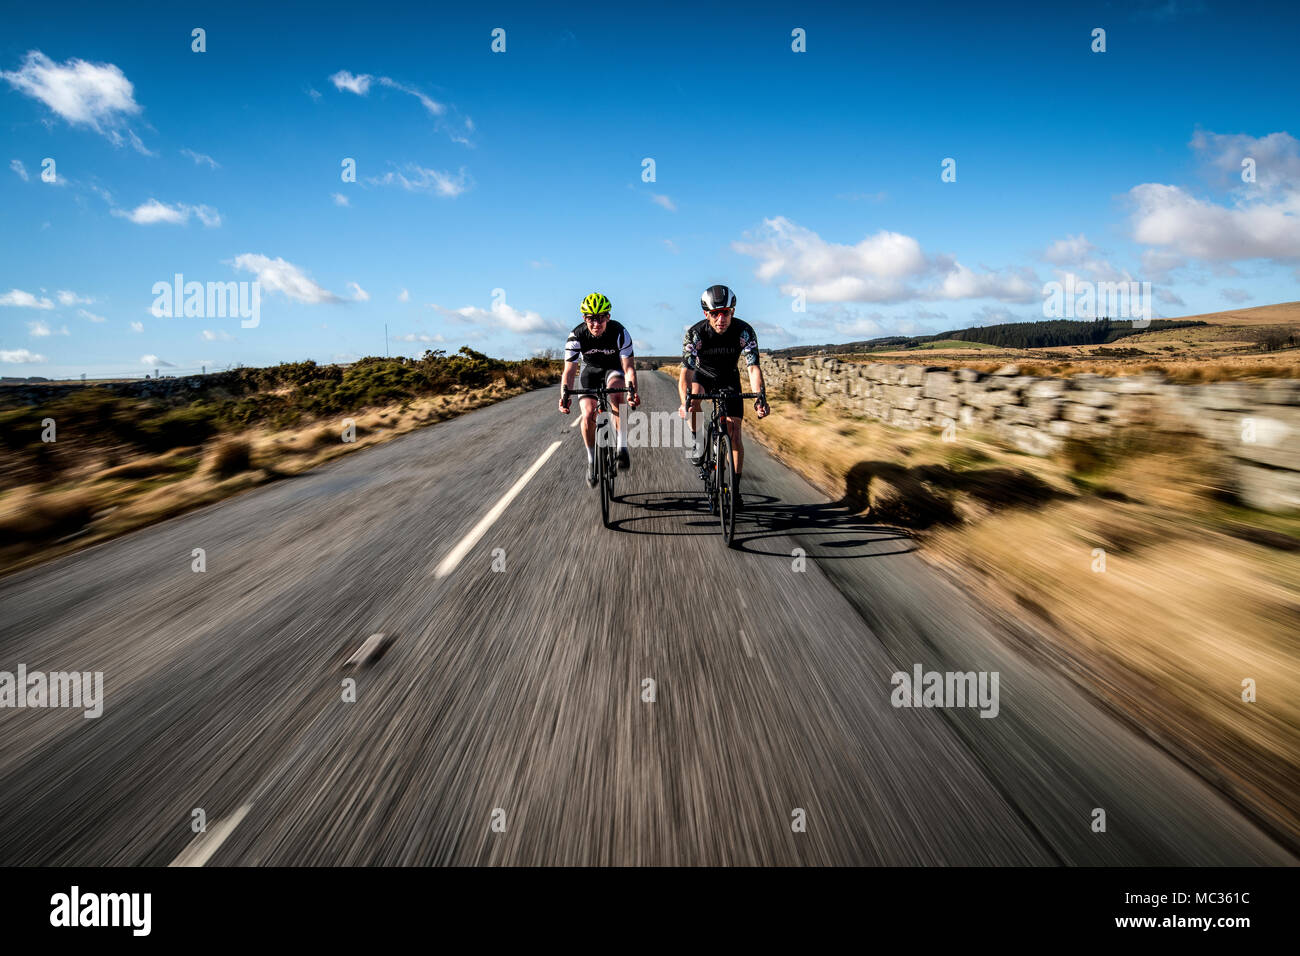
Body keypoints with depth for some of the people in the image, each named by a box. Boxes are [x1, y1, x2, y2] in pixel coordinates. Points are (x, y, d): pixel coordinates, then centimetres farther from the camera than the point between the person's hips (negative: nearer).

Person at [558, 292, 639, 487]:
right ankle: (591, 460, 7)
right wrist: (564, 395, -41)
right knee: (588, 416, -16)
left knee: (615, 391, -36)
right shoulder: (576, 336, -24)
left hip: (614, 368, -2)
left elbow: (628, 367, -30)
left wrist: (632, 390, -48)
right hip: (590, 370, 2)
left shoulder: (619, 332, -28)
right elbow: (569, 371, -24)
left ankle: (622, 448, -32)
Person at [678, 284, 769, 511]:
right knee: (694, 395, -36)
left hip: (729, 379, 1)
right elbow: (686, 371, -36)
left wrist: (760, 397, -49)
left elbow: (753, 367, -32)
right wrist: (685, 403, -53)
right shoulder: (695, 333, -29)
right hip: (702, 375, -1)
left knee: (734, 433, -7)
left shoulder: (744, 331, -26)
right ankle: (698, 443, -11)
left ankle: (735, 490, 3)